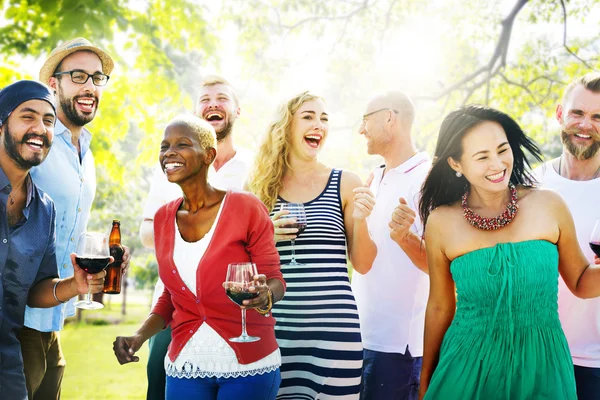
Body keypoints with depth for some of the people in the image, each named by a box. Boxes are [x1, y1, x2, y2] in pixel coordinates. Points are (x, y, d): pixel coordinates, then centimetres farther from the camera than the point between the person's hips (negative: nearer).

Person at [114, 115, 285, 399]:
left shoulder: (245, 208, -9)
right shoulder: (163, 218, 5)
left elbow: (274, 281, -5)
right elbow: (171, 295, 13)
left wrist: (264, 295, -27)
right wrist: (140, 336, -2)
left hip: (248, 367, -4)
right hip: (185, 366, 4)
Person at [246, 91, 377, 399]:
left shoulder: (345, 183, 3)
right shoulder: (261, 185, 7)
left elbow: (363, 265, 5)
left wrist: (359, 220, -11)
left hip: (333, 327, -1)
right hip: (275, 325, 1)